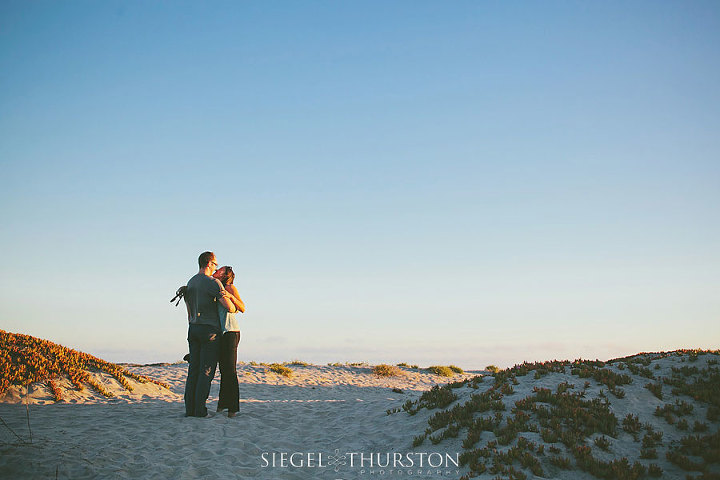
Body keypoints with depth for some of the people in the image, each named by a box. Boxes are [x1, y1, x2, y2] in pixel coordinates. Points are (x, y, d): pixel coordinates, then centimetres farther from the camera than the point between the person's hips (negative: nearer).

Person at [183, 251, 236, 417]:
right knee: (206, 371, -4)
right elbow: (229, 306, -15)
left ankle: (190, 408, 6)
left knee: (193, 369, 7)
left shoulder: (190, 283, 15)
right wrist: (235, 308, 8)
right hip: (209, 330, -7)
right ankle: (200, 409, -5)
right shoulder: (213, 282, -11)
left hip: (193, 329, 7)